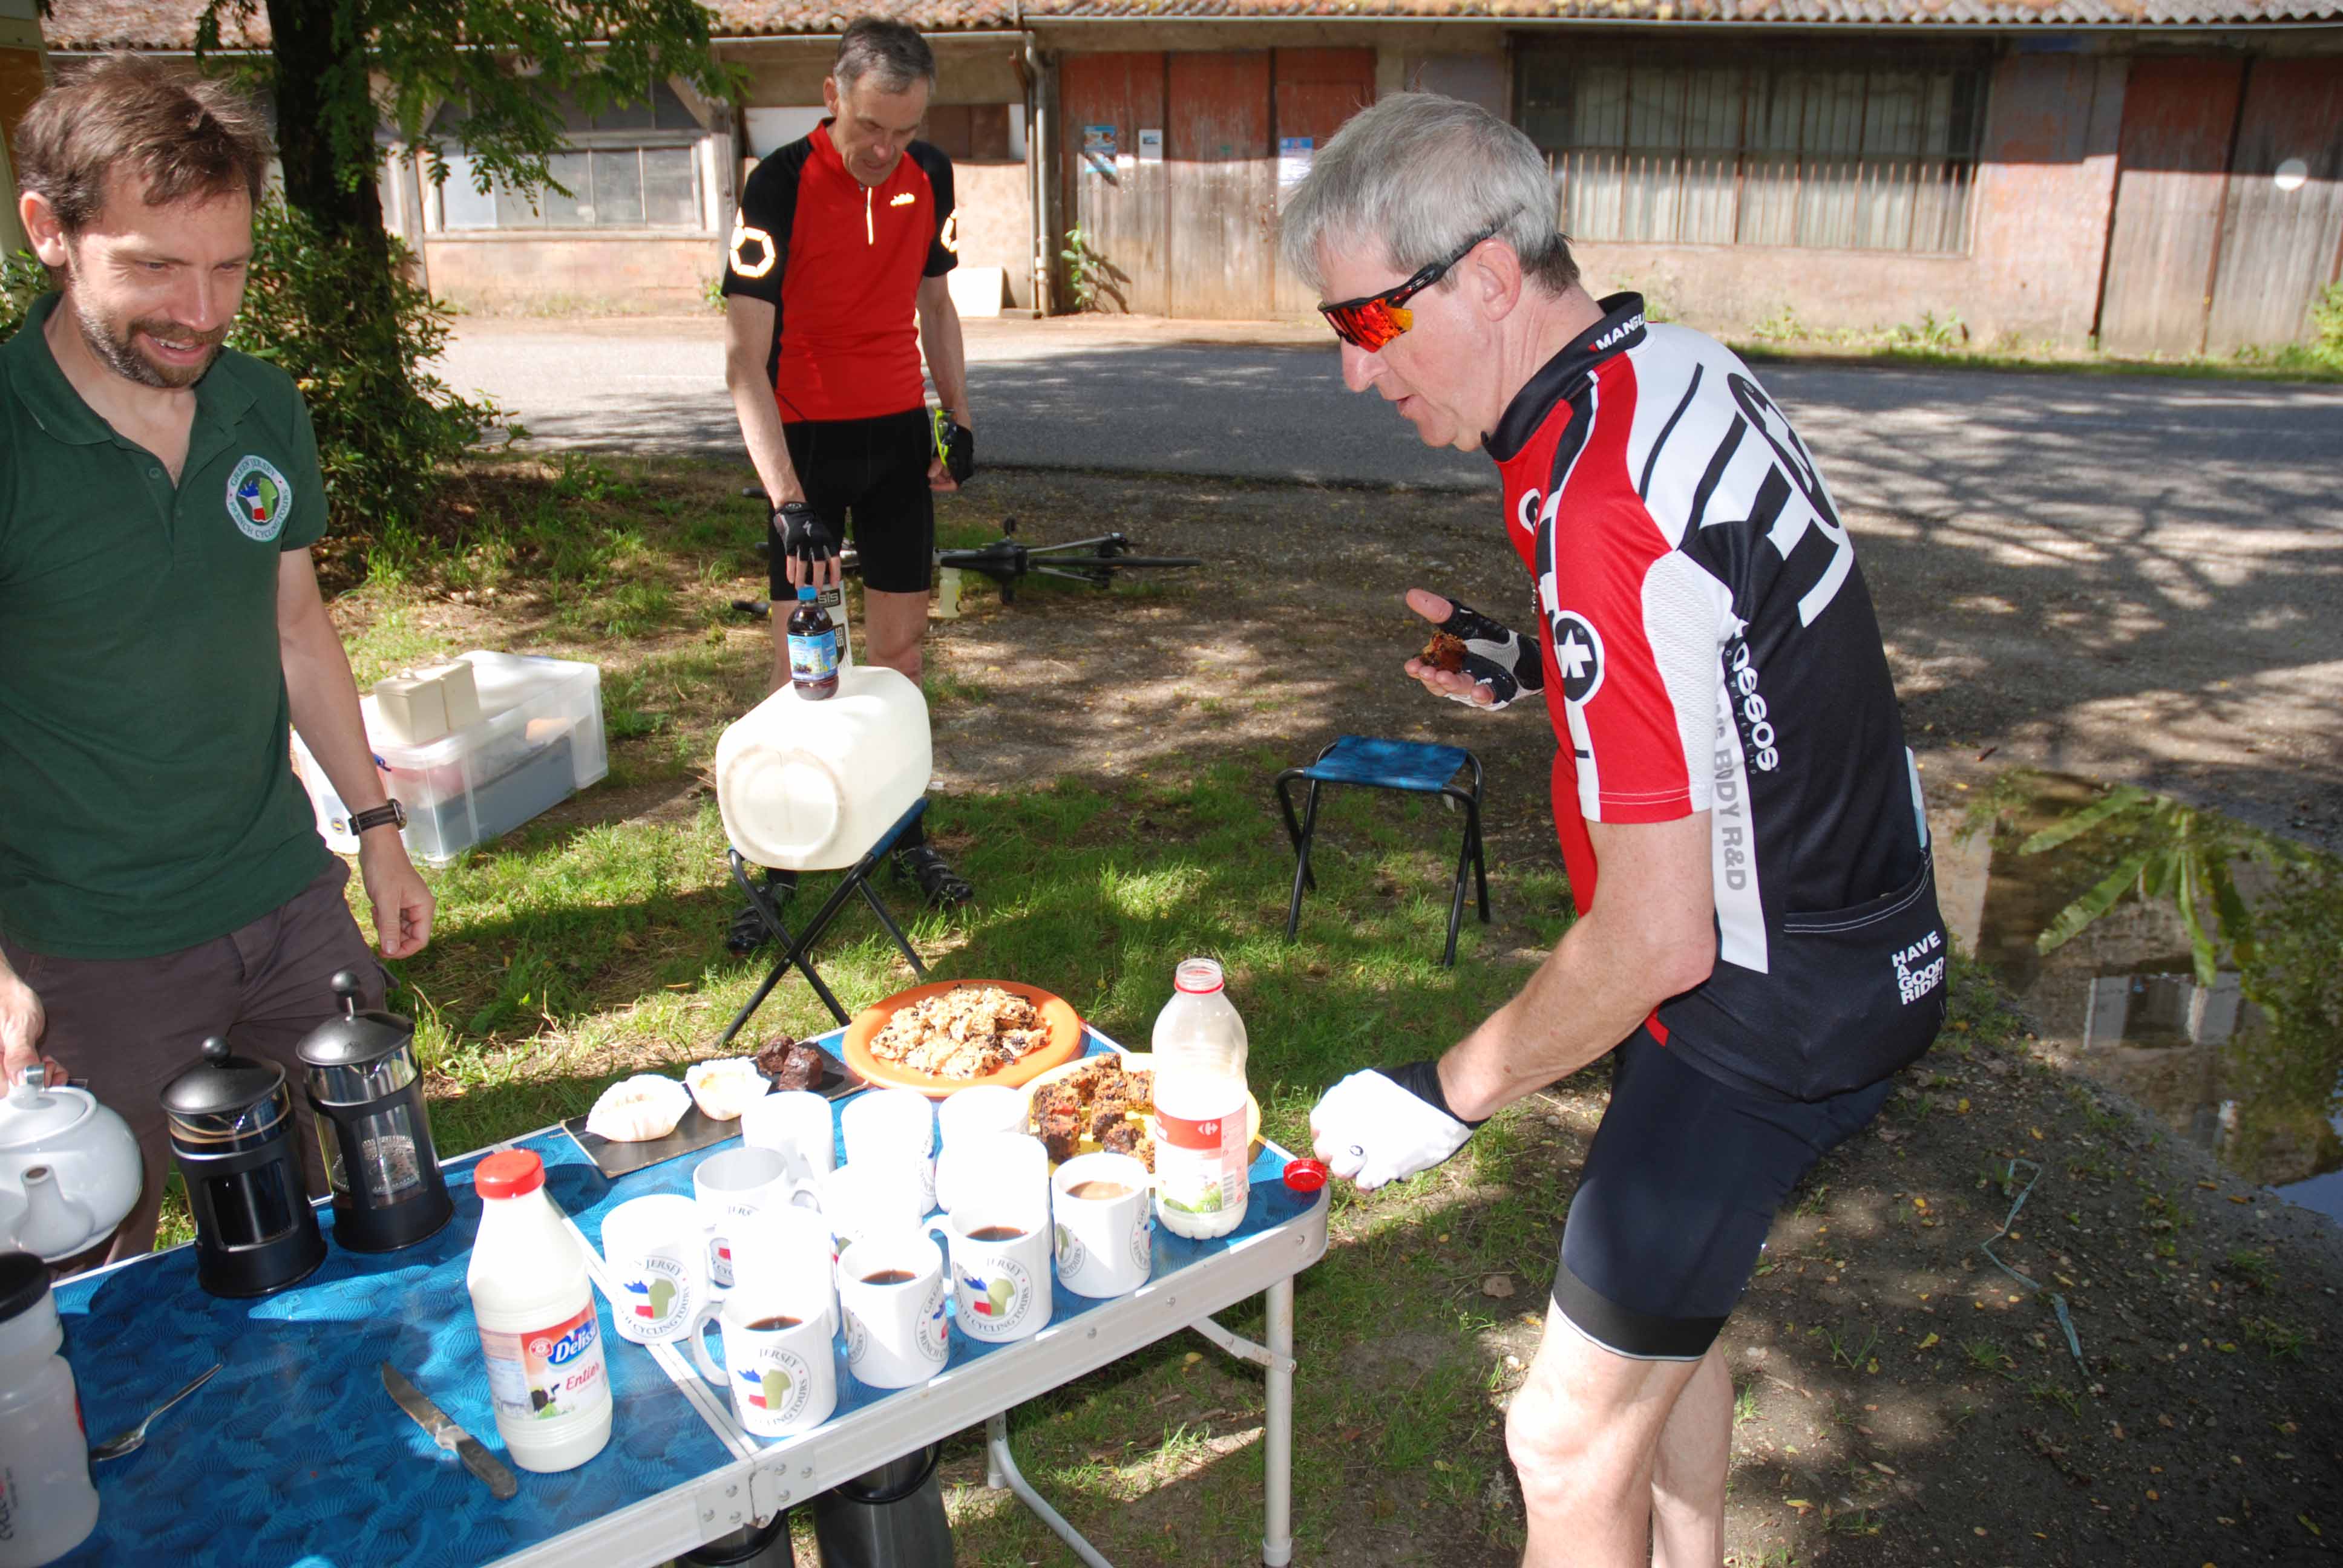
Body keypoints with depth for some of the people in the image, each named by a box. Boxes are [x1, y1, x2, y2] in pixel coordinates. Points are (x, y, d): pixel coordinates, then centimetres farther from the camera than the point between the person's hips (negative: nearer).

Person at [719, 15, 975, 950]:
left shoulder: (929, 176, 1)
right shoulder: (781, 185, -16)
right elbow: (745, 359, -21)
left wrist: (960, 417, 11)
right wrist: (788, 499, -30)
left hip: (899, 432, 4)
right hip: (807, 440, -4)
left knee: (898, 644, 9)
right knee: (801, 662, -2)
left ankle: (903, 832, 21)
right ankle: (777, 870, 7)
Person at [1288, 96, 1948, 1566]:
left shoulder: (1605, 512, -30)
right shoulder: (1683, 368, -1)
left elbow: (1658, 938, -28)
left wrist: (1448, 1097, -15)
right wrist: (1537, 669, 4)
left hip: (1767, 1007, -10)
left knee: (1570, 1433, 1)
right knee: (1666, 1292, 27)